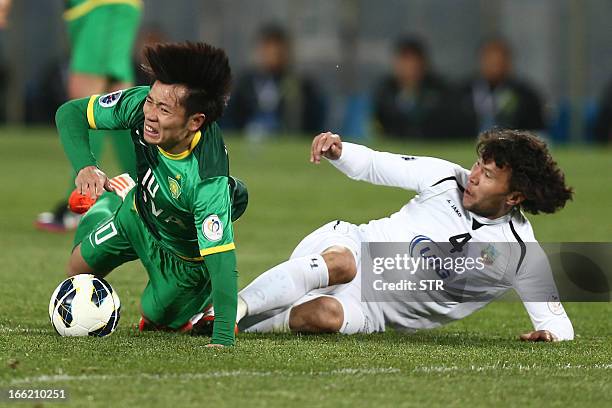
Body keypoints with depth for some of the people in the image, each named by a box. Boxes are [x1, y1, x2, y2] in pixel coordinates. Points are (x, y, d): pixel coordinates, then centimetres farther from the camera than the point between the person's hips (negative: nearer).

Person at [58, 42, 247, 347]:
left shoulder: (208, 182, -47)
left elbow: (221, 262, -45)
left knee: (155, 319, 12)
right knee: (79, 268, 19)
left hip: (184, 250, -4)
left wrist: (223, 341, -51)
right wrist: (85, 166, -39)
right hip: (139, 211, 4)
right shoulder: (139, 103, -34)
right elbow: (70, 113, -20)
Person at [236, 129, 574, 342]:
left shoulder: (523, 253, -8)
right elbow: (373, 165, 5)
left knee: (327, 315, -39)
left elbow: (558, 323, -4)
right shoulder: (446, 178, -2)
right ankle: (231, 308, -34)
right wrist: (337, 150, -15)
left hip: (372, 312, -1)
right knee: (341, 263, -39)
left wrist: (550, 333, -28)